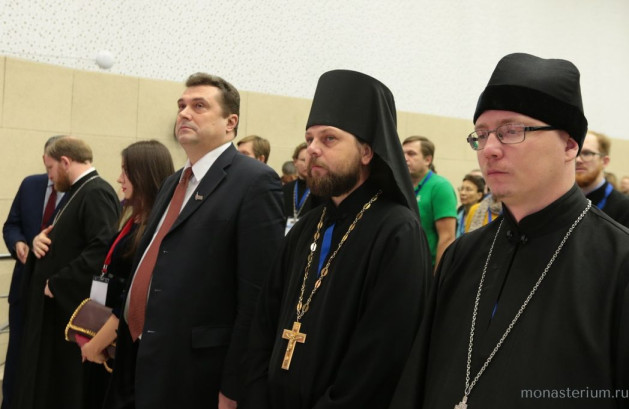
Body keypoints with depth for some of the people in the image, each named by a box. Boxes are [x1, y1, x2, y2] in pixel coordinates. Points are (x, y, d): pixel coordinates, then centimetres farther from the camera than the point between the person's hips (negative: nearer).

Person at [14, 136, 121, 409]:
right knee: (47, 380, 17)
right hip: (58, 305, 10)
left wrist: (57, 284, -20)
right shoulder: (79, 192, 15)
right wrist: (41, 240, -1)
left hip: (74, 307, -10)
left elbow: (103, 249, -28)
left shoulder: (96, 193, -17)